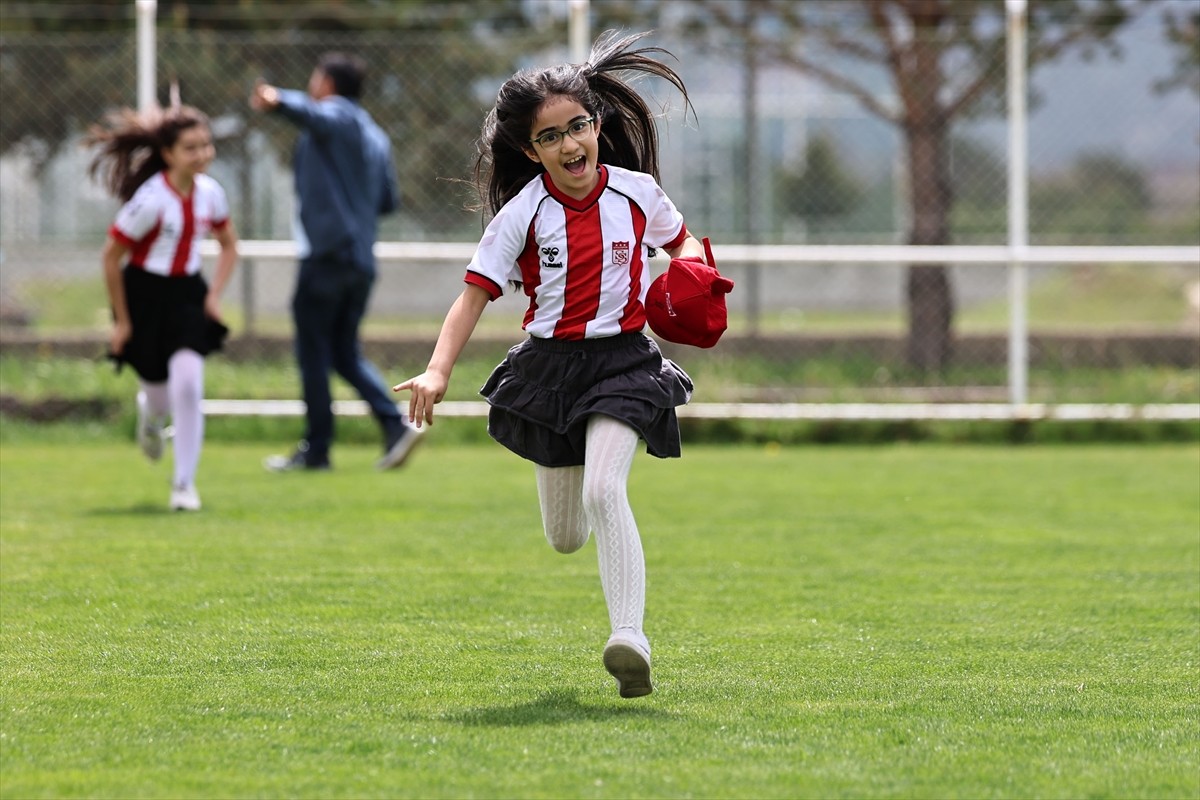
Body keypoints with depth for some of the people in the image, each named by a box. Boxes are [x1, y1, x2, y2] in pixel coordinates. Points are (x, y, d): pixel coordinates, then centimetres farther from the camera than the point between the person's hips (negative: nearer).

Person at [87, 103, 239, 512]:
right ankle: (151, 412, 48)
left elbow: (229, 245, 14)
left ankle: (184, 482, -3)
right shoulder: (151, 200, -22)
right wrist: (122, 321, -10)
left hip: (187, 294, 3)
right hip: (145, 294, -3)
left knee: (187, 382, -14)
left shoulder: (210, 193, -5)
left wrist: (215, 295, 2)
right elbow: (111, 256, -15)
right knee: (161, 392, 5)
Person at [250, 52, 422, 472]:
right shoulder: (375, 135, 19)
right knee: (345, 352, 14)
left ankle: (316, 449, 1)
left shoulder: (336, 115, -5)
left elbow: (310, 112, -31)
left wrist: (277, 101, -51)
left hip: (327, 253, -8)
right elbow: (389, 200, 20)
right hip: (362, 260, 8)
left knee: (313, 352, 0)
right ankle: (396, 425, -2)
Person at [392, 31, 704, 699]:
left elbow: (683, 241, 19)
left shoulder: (636, 192, -3)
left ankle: (631, 639, -36)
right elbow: (476, 294, -11)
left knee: (605, 491, -29)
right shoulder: (525, 212, -8)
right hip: (550, 363, 1)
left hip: (623, 361, -1)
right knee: (567, 540, 12)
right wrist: (438, 372, -25)